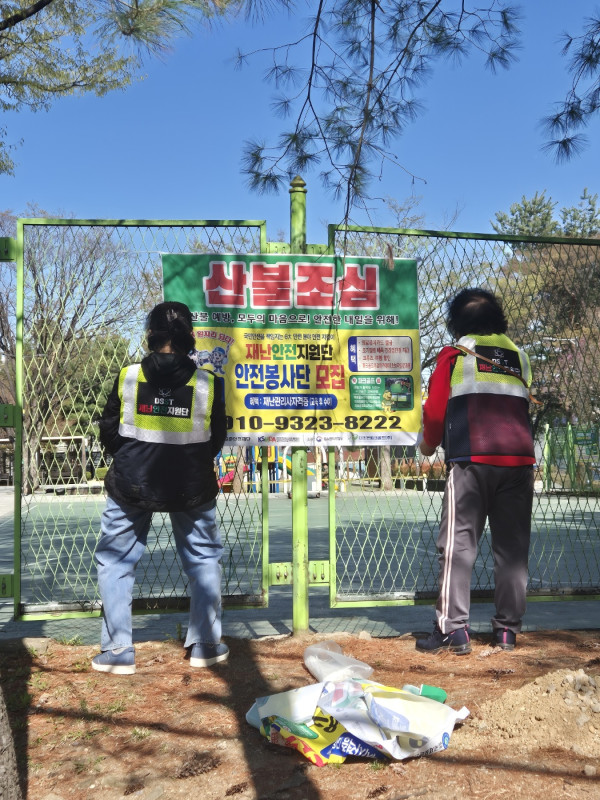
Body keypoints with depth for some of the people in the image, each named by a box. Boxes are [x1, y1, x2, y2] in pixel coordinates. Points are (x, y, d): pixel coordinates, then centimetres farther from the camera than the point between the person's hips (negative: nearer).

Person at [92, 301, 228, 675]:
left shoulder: (128, 377, -9)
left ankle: (117, 651, 14)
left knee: (115, 562, 15)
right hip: (192, 487, 1)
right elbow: (216, 440, 2)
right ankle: (205, 645, 21)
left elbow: (109, 434, 0)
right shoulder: (208, 382, -8)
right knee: (205, 559, 19)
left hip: (131, 485, 0)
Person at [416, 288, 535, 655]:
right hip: (519, 458, 4)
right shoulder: (519, 357, 18)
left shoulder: (454, 355, 7)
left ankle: (453, 628, -5)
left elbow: (435, 411, 5)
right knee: (513, 546, 9)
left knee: (459, 543, -1)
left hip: (472, 459, -3)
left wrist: (429, 445, 22)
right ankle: (508, 628, 13)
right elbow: (524, 409, 21)